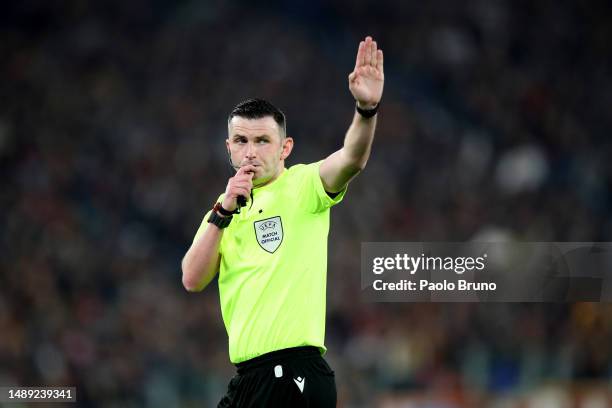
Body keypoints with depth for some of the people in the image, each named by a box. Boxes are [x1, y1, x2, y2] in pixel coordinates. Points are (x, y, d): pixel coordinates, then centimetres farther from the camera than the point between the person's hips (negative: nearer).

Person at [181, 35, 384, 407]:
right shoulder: (226, 208, 16)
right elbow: (193, 280, 3)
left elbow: (352, 160, -22)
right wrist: (224, 210, -7)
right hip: (250, 373, 7)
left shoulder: (302, 186, -2)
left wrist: (367, 108, -40)